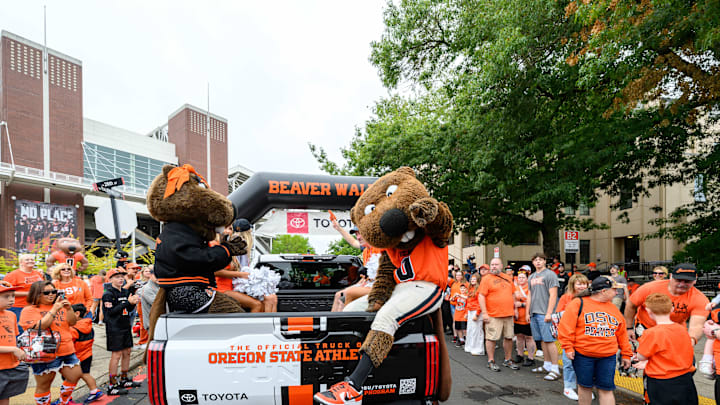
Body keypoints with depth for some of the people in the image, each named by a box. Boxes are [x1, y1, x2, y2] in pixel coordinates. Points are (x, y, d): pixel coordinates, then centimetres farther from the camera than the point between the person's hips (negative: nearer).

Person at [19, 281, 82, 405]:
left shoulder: (60, 305, 13)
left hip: (67, 351, 6)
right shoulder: (29, 310, -4)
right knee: (43, 384, 2)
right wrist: (54, 310, -22)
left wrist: (69, 309, -13)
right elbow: (38, 327, -18)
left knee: (75, 376, 7)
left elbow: (72, 322, 4)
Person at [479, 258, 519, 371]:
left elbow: (513, 294, 22)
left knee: (508, 337, 12)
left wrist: (515, 308, 16)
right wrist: (484, 313, -15)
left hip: (508, 314, 6)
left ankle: (508, 360, 26)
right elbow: (481, 296, -10)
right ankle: (491, 361, 10)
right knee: (491, 338, -2)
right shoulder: (486, 279, -5)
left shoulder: (508, 278, 13)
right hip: (493, 315, -5)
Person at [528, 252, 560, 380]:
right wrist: (528, 312, 14)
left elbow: (553, 295, -11)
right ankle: (547, 365, 21)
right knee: (542, 340, 12)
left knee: (549, 340, -7)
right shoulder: (531, 277, 17)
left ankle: (555, 369, -3)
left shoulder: (550, 274, -5)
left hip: (545, 314, -7)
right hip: (534, 313, 7)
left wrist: (549, 313, -17)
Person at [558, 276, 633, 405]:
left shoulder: (614, 309, 12)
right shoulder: (578, 304, -6)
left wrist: (626, 354, 16)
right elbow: (566, 326, -10)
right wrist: (568, 347, -14)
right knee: (585, 386, 8)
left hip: (608, 357, 4)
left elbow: (622, 333, 17)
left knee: (606, 389, 2)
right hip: (582, 355, -4)